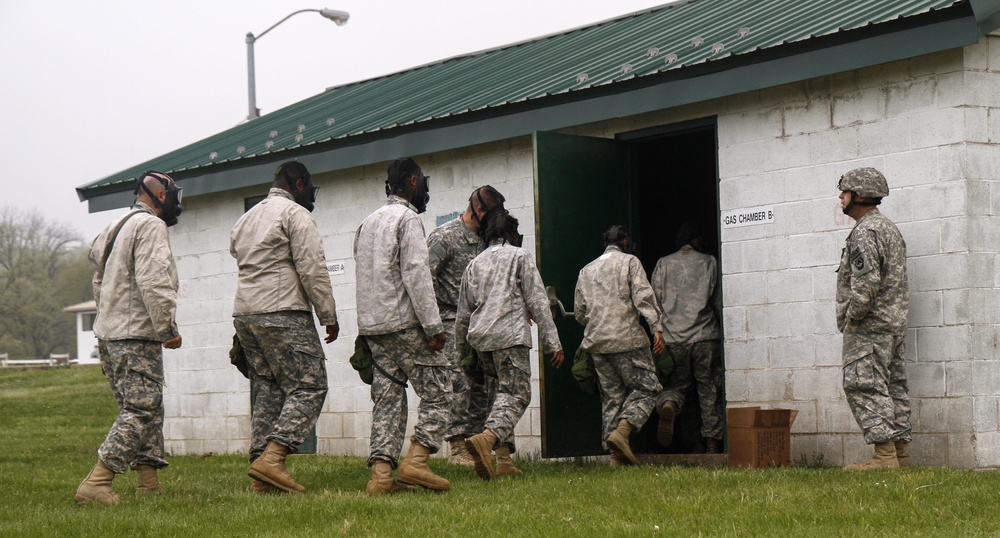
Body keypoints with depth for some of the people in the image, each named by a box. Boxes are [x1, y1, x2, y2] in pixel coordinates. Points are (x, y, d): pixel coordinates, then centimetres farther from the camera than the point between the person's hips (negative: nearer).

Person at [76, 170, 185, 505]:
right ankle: (96, 483, -18)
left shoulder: (115, 229, 21)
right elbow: (153, 282, -19)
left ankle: (149, 484, 14)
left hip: (108, 336, 10)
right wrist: (169, 328, -15)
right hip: (136, 335, -10)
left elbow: (99, 284, 23)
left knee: (146, 410, 14)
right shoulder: (151, 226, -9)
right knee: (140, 410, -11)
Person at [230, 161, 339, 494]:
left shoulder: (245, 219, 23)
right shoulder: (295, 214, -3)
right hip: (283, 313, -8)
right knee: (308, 387, -7)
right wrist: (329, 316, -5)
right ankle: (272, 457, -22)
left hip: (244, 314, 8)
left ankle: (261, 477, 3)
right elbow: (312, 269, -10)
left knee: (267, 391, 9)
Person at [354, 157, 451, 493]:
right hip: (404, 322, -8)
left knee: (387, 397, 6)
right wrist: (434, 326, -16)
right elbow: (415, 274, -15)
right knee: (436, 390, -4)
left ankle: (381, 472, -3)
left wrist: (370, 327, 18)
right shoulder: (407, 218, -6)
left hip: (372, 326, 8)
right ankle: (416, 460, -15)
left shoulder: (367, 223, 20)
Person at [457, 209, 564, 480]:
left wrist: (460, 347, 31)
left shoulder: (475, 264, 20)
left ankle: (504, 459, 3)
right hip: (510, 335, -6)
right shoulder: (519, 256, 5)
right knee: (517, 395, -11)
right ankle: (487, 437, -38)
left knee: (505, 393, 14)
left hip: (480, 337, 6)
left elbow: (463, 313, 21)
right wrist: (553, 342, -1)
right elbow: (537, 302, -1)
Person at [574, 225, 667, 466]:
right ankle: (622, 430, -23)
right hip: (627, 338, -6)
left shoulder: (586, 270, 18)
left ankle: (616, 455, 3)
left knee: (612, 395, 9)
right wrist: (657, 328, -15)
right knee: (647, 388, -1)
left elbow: (579, 311, 18)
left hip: (596, 343, 6)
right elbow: (643, 296, -11)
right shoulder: (629, 261, 2)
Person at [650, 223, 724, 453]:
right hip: (705, 336, -1)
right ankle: (712, 441, 2)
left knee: (676, 384, 12)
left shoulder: (663, 264, 8)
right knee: (709, 391, 5)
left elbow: (655, 299, 4)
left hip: (673, 337, 1)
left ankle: (668, 405, -23)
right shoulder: (709, 262, 6)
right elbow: (718, 301, 7)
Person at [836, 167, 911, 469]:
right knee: (893, 386, 10)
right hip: (895, 323, 10)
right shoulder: (889, 228, 18)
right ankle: (901, 452, 11)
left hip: (870, 325, -10)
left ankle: (885, 455, -15)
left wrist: (852, 317, -13)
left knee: (864, 386, -10)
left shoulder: (865, 232, -14)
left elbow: (866, 282, -24)